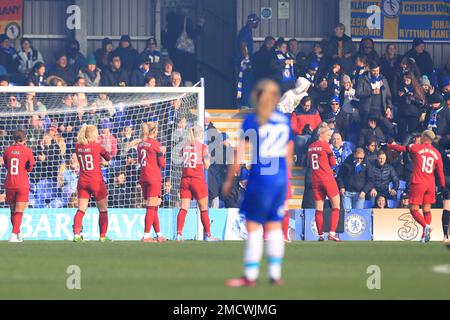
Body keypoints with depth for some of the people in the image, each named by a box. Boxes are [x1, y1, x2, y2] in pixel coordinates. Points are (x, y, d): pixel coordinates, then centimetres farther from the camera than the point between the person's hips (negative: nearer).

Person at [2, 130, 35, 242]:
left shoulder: (8, 150, 4)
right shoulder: (27, 151, -6)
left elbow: (6, 165, 12)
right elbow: (30, 168, 1)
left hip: (9, 185, 3)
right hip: (22, 185, -3)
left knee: (13, 211, 16)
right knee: (19, 211, -2)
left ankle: (18, 233, 26)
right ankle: (14, 235, -12)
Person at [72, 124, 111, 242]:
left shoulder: (78, 147, 1)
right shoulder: (96, 146, -11)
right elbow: (108, 158, 0)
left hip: (82, 182, 4)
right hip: (96, 182, -4)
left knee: (81, 209, 2)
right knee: (103, 210, 9)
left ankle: (76, 234, -13)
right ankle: (103, 236, 9)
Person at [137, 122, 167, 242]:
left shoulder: (140, 144, 9)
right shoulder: (155, 143, -9)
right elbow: (162, 164, -9)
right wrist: (162, 153, 10)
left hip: (143, 178, 7)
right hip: (154, 178, -7)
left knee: (153, 208, 15)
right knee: (151, 207, -6)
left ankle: (159, 234, 21)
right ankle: (146, 236, -13)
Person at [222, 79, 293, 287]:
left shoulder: (252, 121, -5)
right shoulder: (285, 120, 9)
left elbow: (239, 154, -7)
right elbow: (288, 157, 14)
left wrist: (229, 180, 0)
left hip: (260, 178, -5)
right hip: (280, 179, 5)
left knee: (253, 226, 0)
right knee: (274, 226, 12)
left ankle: (250, 276, 1)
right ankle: (275, 274, 12)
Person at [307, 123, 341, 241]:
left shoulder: (310, 147, 10)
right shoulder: (325, 145, -7)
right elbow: (333, 163, -3)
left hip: (315, 180, 6)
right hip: (327, 178, -6)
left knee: (319, 208, 6)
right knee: (336, 205, 1)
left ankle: (320, 235, 3)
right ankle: (332, 233, -10)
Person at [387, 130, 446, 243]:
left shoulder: (417, 147, -3)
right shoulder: (437, 153, 7)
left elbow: (400, 148, 7)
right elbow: (440, 172, 7)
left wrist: (388, 145, 24)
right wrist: (443, 187, 13)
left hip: (418, 183, -4)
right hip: (431, 185, 4)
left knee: (414, 209, 0)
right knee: (427, 210, 10)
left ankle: (426, 226, -24)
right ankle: (425, 235, 2)